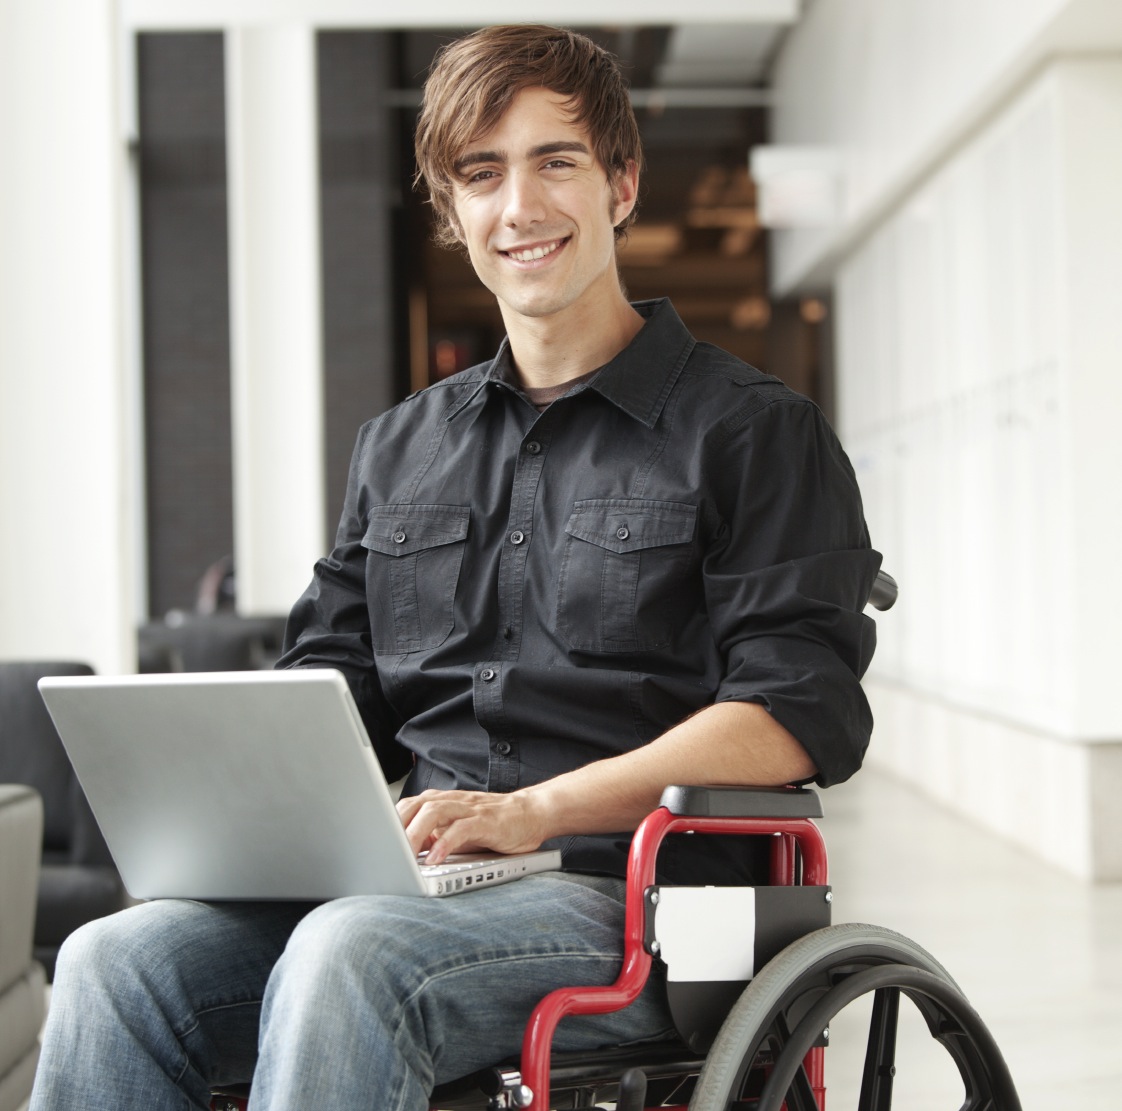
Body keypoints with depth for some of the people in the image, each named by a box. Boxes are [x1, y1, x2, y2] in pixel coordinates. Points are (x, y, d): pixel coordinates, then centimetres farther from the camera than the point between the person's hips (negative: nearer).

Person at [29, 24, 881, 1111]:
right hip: (419, 889, 5)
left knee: (348, 955, -34)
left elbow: (801, 712, -8)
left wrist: (535, 809, -19)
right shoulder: (399, 448, 22)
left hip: (628, 894, -5)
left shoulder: (755, 432, 4)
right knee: (115, 962, -21)